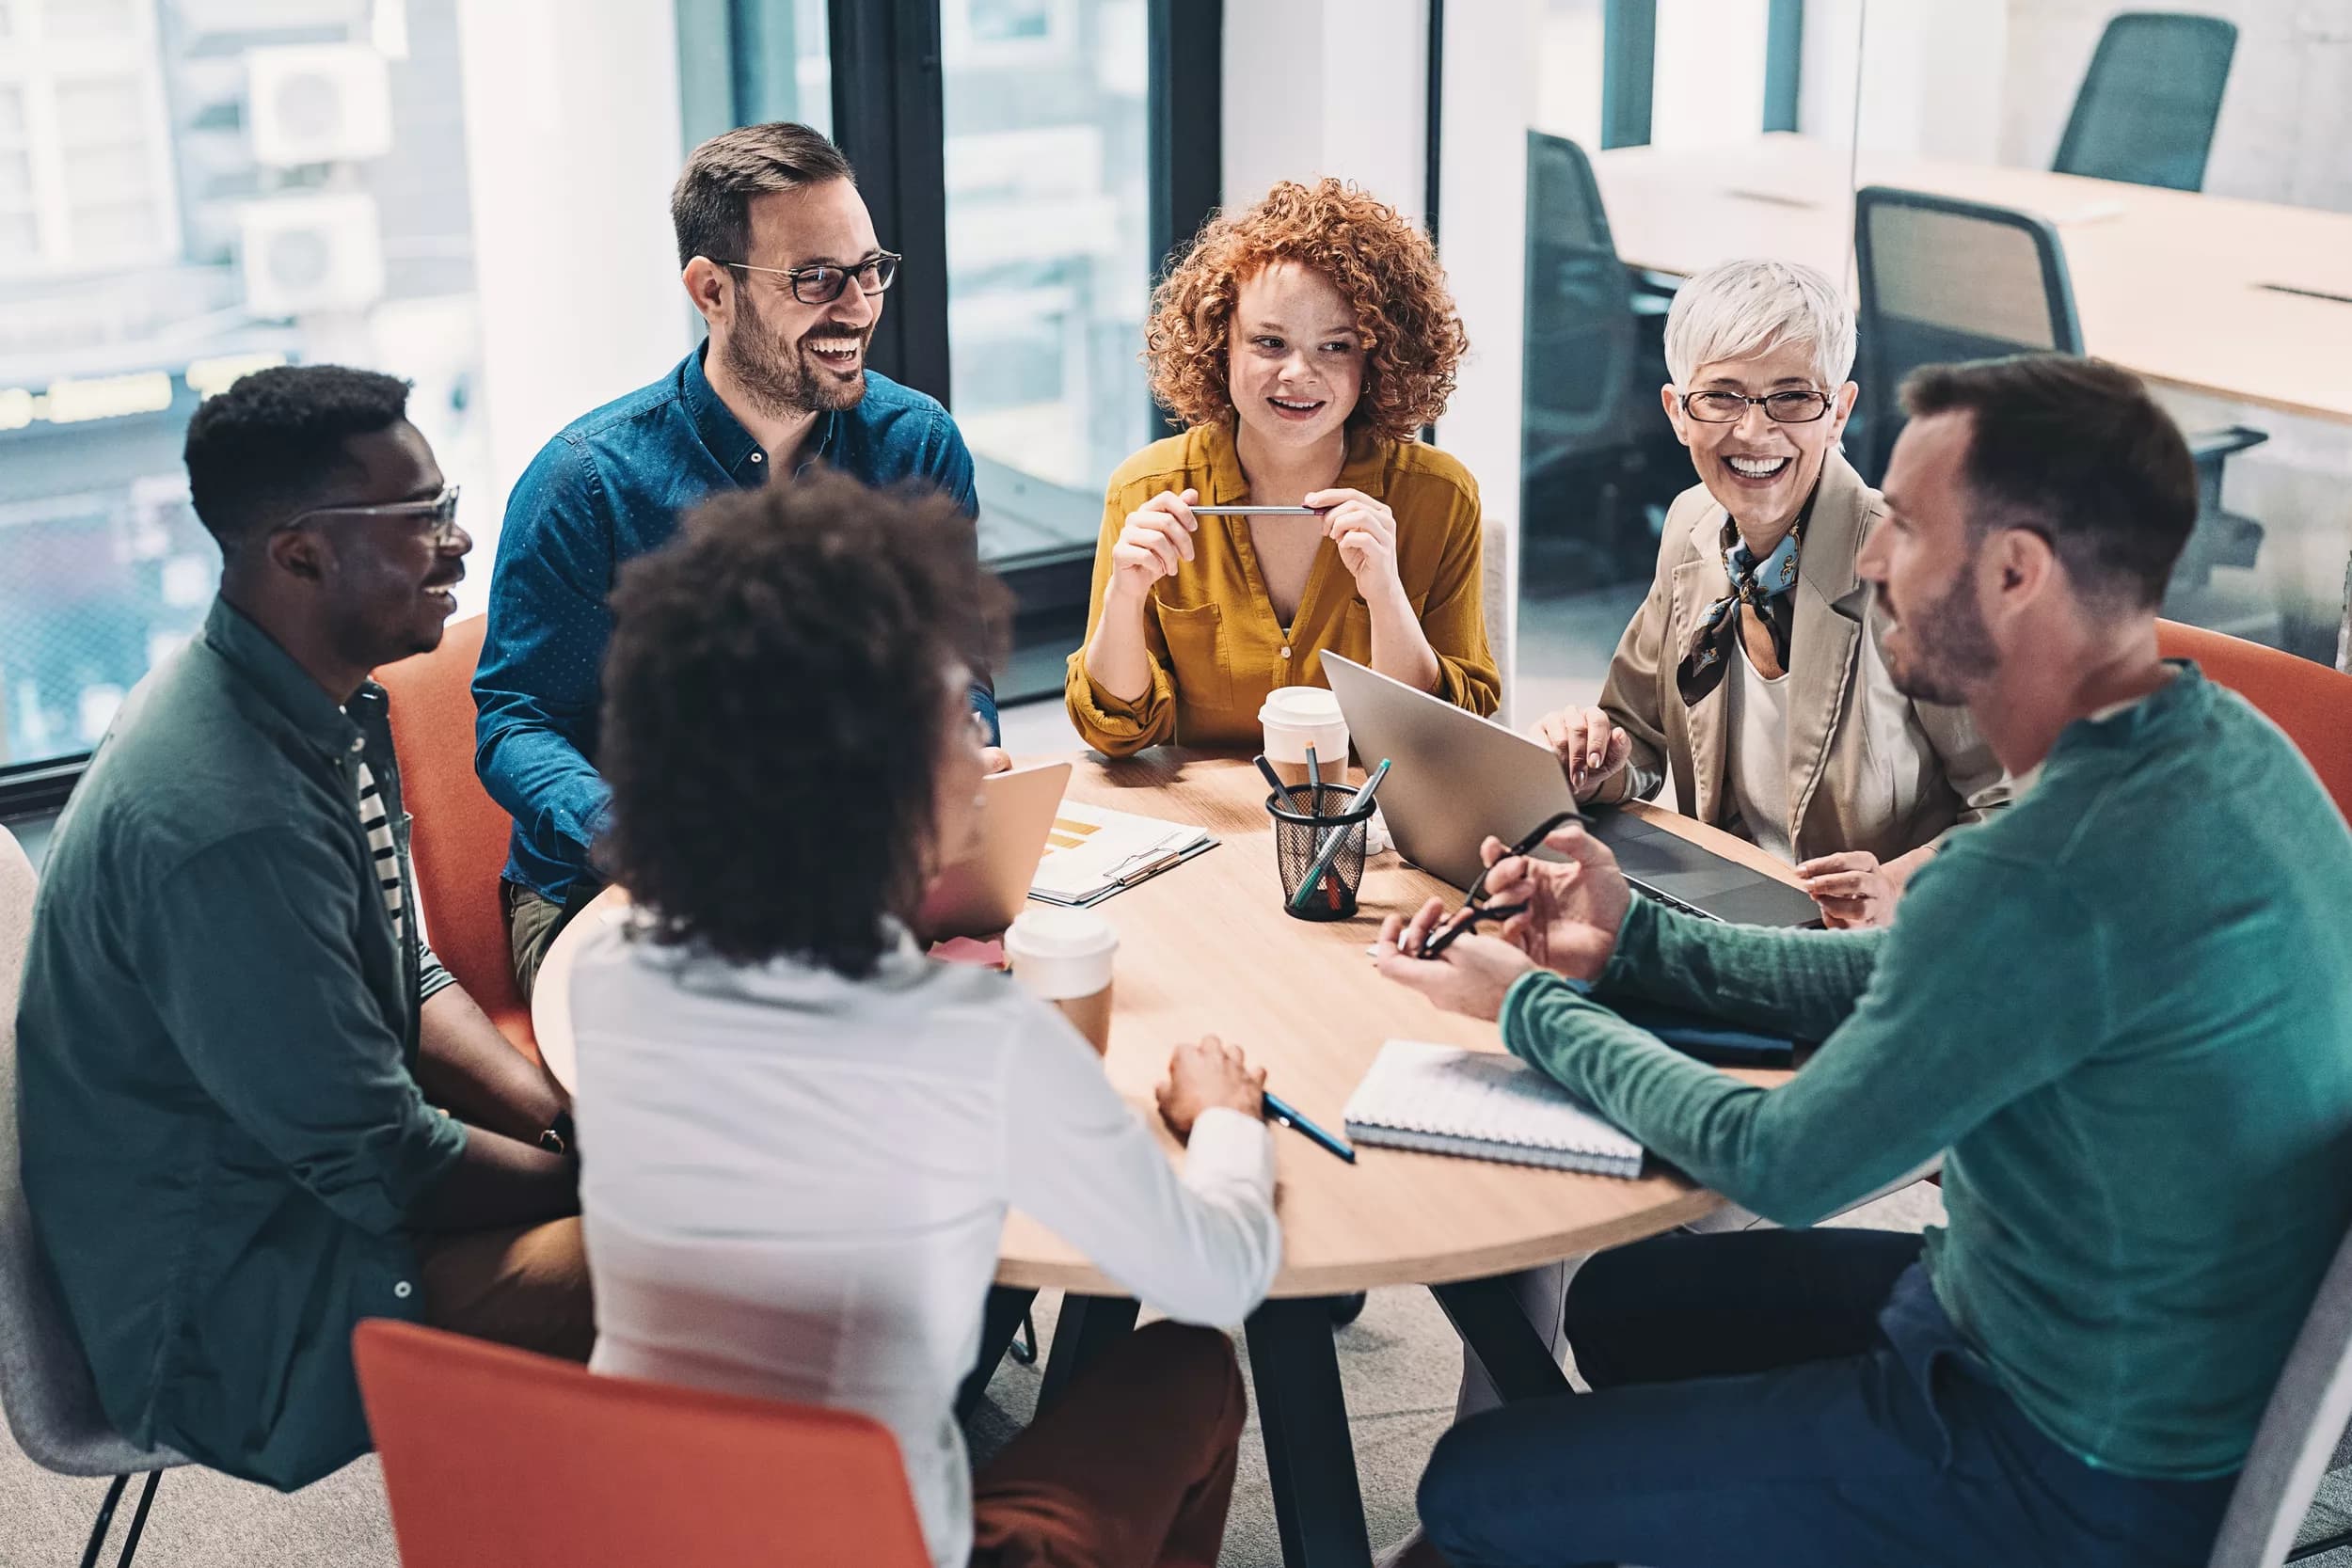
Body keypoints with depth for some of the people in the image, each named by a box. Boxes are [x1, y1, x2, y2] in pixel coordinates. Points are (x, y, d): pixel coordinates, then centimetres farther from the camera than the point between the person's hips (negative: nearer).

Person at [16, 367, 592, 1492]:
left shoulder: (325, 702, 0)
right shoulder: (225, 824, -31)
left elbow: (406, 978, 12)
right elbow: (381, 1163, -24)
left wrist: (566, 1116, -2)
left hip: (306, 1161, 10)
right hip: (227, 1317, -10)